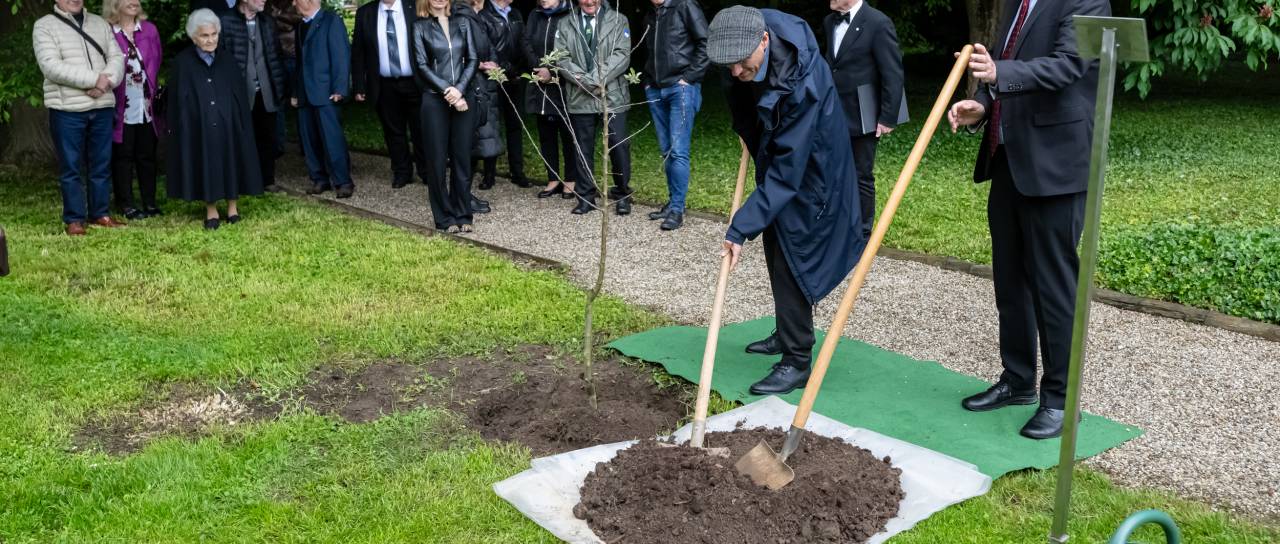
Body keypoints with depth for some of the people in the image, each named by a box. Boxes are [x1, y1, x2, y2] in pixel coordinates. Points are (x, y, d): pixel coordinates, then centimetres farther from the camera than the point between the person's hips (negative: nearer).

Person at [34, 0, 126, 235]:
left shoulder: (100, 24, 13)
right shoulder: (45, 26, -2)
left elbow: (117, 57, 6)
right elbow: (50, 66, -14)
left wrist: (107, 80, -15)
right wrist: (94, 79, -18)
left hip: (102, 107, 4)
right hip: (67, 110, -4)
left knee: (102, 164, 9)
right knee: (70, 167, 1)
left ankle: (100, 213, 20)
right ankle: (74, 219, 8)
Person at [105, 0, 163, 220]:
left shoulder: (149, 30, 7)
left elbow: (157, 64, 9)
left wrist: (154, 93, 1)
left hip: (147, 107, 4)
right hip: (122, 108, -4)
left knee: (147, 155, 10)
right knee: (123, 156, 5)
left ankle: (150, 202, 18)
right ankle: (126, 203, 12)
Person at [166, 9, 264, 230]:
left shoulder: (228, 62, 4)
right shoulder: (183, 63, -2)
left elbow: (241, 96, 6)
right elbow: (177, 101, 0)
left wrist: (244, 124, 3)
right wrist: (177, 128, -3)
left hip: (228, 125, 2)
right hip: (198, 127, -2)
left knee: (231, 163, 5)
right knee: (206, 166, 3)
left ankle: (233, 204, 21)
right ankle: (211, 209, 14)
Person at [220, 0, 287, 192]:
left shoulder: (268, 22, 9)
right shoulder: (226, 22, -8)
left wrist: (280, 88, 7)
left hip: (266, 94, 4)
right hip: (240, 94, -4)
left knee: (267, 138, 10)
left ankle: (267, 179, 20)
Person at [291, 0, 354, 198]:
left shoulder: (331, 21, -4)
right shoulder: (301, 25, 18)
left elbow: (341, 55, -10)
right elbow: (300, 59, 20)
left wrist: (339, 88, -17)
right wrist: (296, 91, 14)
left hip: (325, 92, -7)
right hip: (305, 93, 7)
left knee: (332, 138, -9)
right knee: (310, 140, 8)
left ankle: (343, 181, -2)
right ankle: (319, 179, 16)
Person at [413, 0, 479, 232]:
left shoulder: (462, 23, 10)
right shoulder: (420, 27, 3)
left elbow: (472, 59, 4)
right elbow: (422, 65, -4)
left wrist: (459, 89, -9)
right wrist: (447, 91, -12)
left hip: (463, 98, 2)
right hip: (435, 100, -2)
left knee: (462, 158, 4)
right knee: (437, 161, 1)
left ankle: (462, 215, 12)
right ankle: (445, 218, 9)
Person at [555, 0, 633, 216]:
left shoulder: (618, 20, 5)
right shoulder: (565, 24, 9)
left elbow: (622, 55, -6)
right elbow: (561, 59, 0)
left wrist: (598, 80, -15)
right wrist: (586, 81, -12)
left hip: (613, 96, -1)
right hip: (580, 98, 2)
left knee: (619, 146, -2)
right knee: (583, 148, 7)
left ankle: (622, 194, 14)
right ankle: (586, 197, 17)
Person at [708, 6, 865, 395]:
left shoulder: (801, 85, -37)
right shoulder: (755, 31, -14)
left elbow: (786, 171, -35)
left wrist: (741, 228, -36)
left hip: (807, 176, -8)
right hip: (777, 161, 8)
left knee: (791, 264, -6)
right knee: (777, 257, 18)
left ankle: (797, 362, 4)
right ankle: (787, 334, 35)